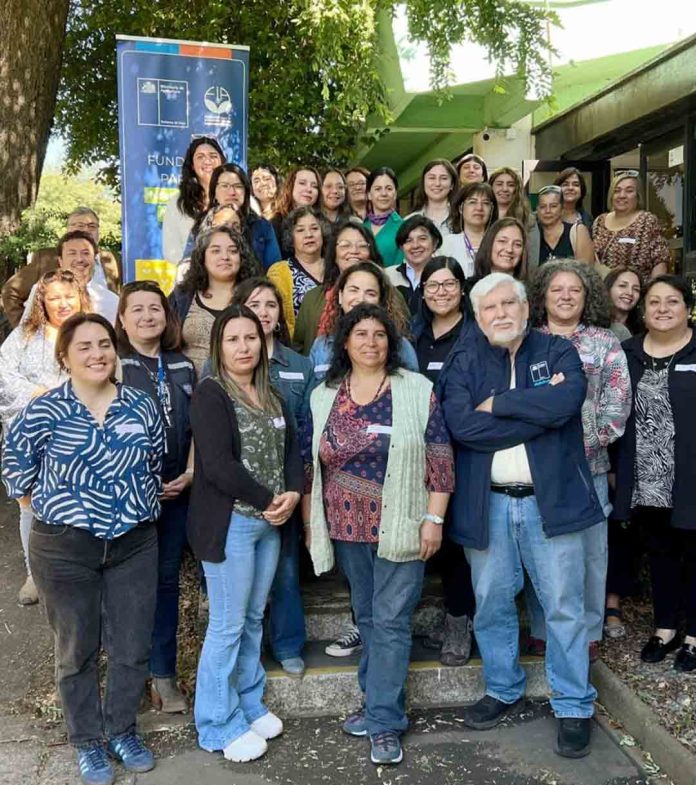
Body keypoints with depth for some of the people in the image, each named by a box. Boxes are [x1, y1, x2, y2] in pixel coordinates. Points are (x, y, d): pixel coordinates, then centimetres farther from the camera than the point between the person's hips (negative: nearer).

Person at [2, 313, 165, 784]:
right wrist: (46, 506, 6)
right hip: (65, 548, -2)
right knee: (77, 649, 12)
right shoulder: (44, 412, -10)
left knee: (133, 647, 10)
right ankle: (88, 743, 32)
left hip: (135, 545, 3)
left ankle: (123, 731, 34)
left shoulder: (142, 407, 0)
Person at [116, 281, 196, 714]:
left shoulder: (183, 367, 12)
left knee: (167, 581, 11)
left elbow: (195, 426, 13)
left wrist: (190, 473, 0)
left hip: (177, 492, 5)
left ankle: (164, 675, 21)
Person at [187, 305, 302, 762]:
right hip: (228, 523, -7)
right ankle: (219, 725, 17)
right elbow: (218, 466, -20)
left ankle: (249, 703, 33)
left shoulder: (272, 396, 11)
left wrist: (293, 494, -7)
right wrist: (269, 500, -13)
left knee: (253, 618, 16)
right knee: (228, 625, 2)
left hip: (269, 522, 7)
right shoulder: (210, 395, -11)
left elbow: (292, 450, 13)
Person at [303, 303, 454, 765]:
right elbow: (311, 465, 9)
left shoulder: (418, 391, -5)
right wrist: (310, 524, 10)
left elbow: (439, 460, -6)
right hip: (347, 528, 4)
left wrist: (434, 519, -10)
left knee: (391, 621, 0)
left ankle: (385, 722, 10)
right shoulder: (324, 398, 5)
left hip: (399, 527, -3)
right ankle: (380, 702, 30)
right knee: (367, 617, 15)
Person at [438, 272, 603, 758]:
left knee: (564, 607, 7)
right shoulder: (465, 362, 2)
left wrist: (499, 403, -14)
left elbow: (567, 400, -20)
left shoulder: (558, 351, 1)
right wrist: (538, 412, -16)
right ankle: (504, 691, 35)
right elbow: (460, 425, -15)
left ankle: (574, 706, 24)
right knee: (492, 606, 14)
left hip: (550, 499, -1)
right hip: (486, 503, 2)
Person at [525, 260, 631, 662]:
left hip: (588, 464, 0)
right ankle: (542, 629, 21)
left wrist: (587, 443, -10)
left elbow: (618, 402, -1)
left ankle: (589, 632, 20)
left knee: (590, 550, 6)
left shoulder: (605, 343, 6)